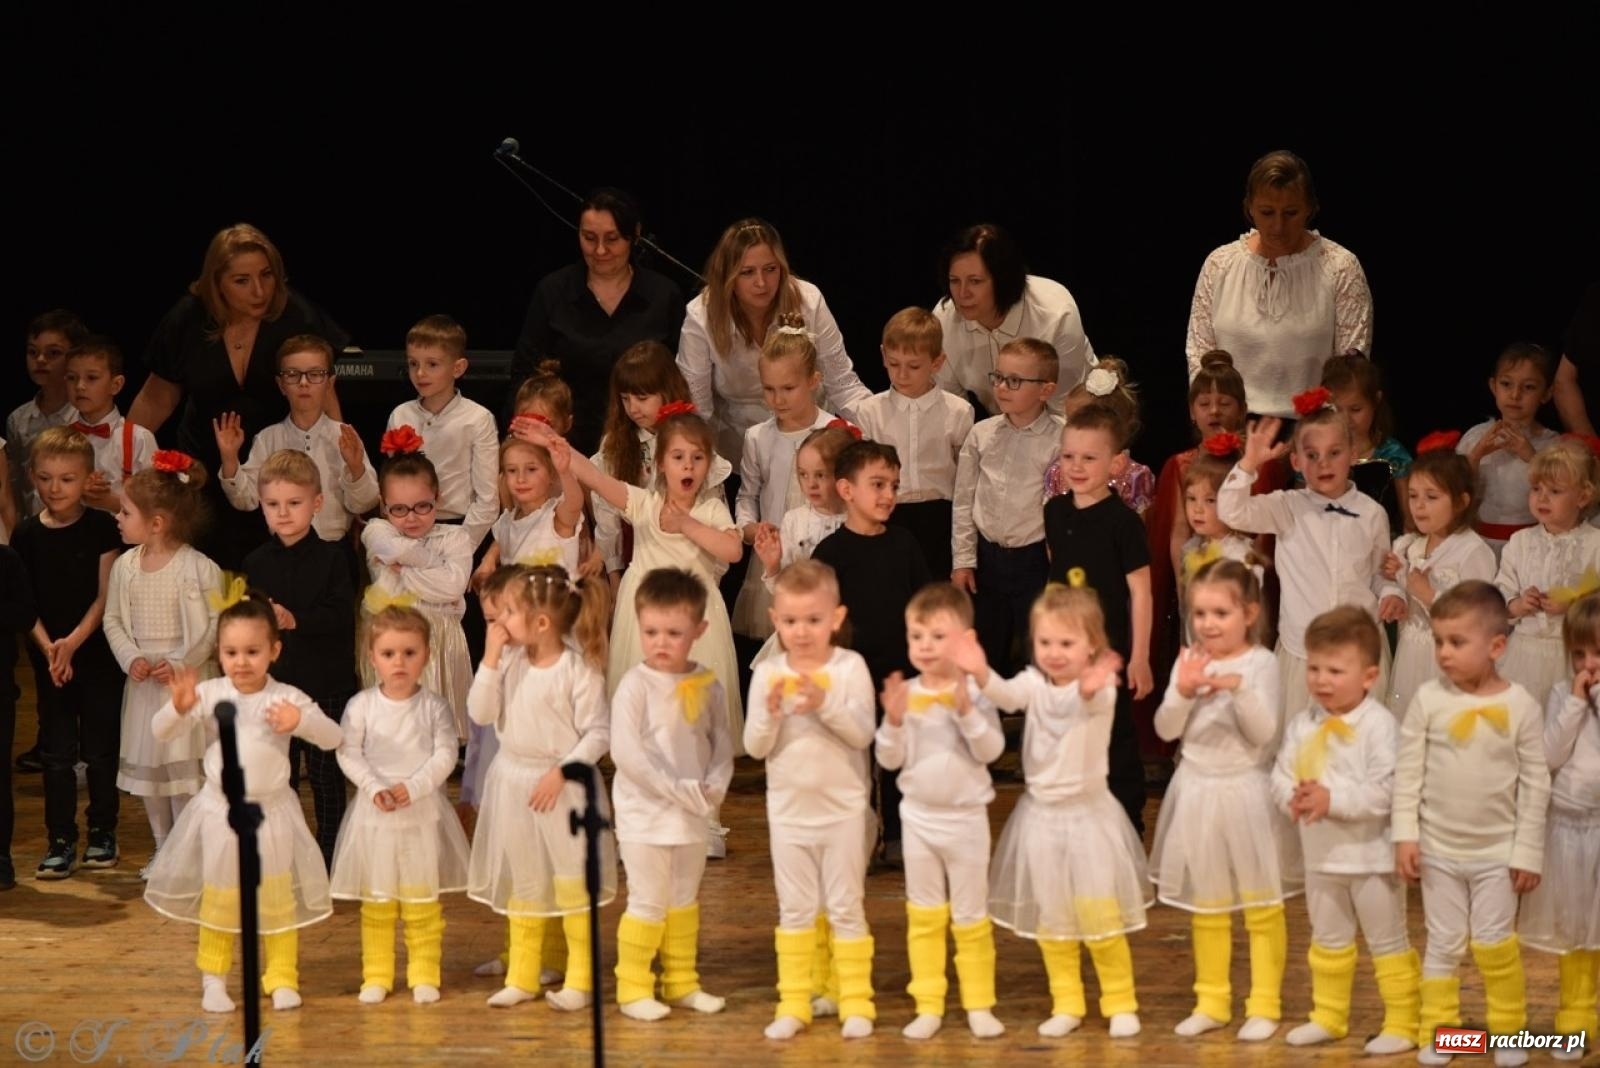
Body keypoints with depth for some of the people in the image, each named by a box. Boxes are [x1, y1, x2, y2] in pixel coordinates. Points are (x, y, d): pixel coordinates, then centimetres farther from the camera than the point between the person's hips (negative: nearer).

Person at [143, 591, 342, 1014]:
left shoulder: (286, 698, -9)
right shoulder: (210, 694, -8)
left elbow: (332, 737, -13)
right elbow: (160, 732, -12)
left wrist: (301, 721, -32)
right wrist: (179, 708, -33)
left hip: (271, 811, 0)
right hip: (220, 811, 0)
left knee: (279, 899, 9)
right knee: (217, 898, 10)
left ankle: (282, 978, 21)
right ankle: (213, 979, 23)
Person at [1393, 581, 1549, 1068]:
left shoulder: (1520, 706, -11)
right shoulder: (1429, 699, -9)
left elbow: (1536, 784, -5)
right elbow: (1408, 770, -4)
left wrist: (1529, 851, -4)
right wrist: (1405, 835, -7)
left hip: (1497, 851, -1)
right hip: (1438, 848, 1)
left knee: (1494, 944, 1)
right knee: (1443, 945, 8)